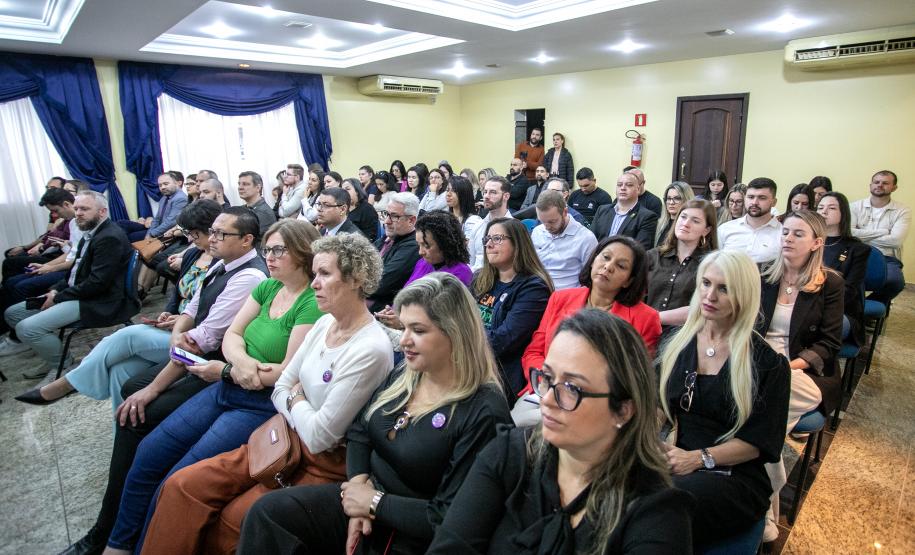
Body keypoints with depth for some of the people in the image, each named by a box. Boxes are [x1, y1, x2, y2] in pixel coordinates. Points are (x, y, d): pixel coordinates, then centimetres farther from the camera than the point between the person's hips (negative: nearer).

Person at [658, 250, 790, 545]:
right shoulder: (678, 344, 10)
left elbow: (759, 441, -5)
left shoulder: (768, 363, -2)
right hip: (672, 462, 4)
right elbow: (659, 405, 10)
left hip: (733, 477, -3)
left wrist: (697, 458, -16)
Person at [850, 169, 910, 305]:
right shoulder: (856, 206, 7)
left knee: (895, 281, -32)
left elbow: (895, 240, -10)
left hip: (887, 259, 1)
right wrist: (881, 232, -7)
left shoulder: (903, 211, 5)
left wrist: (862, 236, -6)